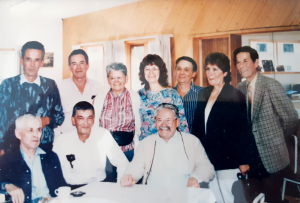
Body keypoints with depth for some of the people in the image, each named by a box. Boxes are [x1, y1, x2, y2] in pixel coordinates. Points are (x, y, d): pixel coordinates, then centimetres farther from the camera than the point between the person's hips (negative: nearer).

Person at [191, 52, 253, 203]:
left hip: (227, 161, -5)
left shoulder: (235, 96, -7)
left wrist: (243, 161, -10)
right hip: (207, 157, 5)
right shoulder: (203, 94, 9)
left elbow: (243, 131, -9)